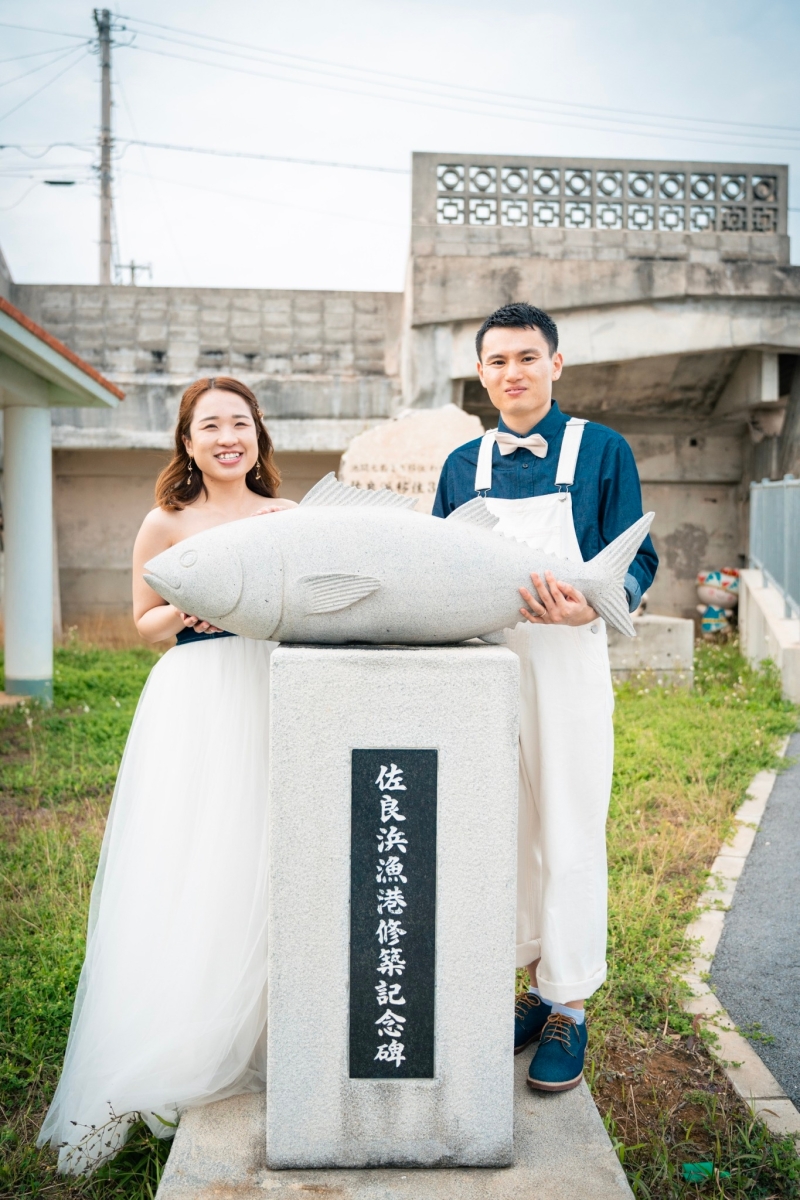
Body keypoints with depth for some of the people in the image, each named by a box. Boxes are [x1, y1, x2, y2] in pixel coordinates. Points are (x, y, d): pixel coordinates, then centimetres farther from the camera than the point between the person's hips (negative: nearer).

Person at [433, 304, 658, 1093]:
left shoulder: (602, 451, 1)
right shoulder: (462, 465, 12)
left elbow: (636, 560, -3)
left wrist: (590, 604, -24)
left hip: (567, 663, -4)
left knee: (570, 837, 0)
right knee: (501, 833, 10)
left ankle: (569, 1007, 13)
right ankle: (535, 984, 26)